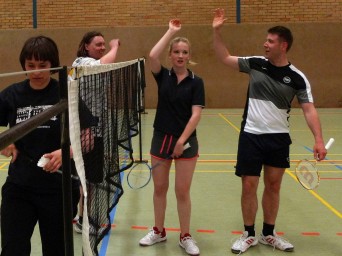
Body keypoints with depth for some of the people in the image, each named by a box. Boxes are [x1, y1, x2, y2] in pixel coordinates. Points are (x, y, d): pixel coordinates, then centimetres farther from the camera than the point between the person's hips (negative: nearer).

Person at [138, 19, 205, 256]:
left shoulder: (196, 82, -4)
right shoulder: (163, 76, 1)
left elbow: (196, 114, -10)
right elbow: (152, 56, -18)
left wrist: (182, 140, -19)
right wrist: (171, 31, -12)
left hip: (186, 141, -2)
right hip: (161, 139, 2)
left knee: (182, 191, 3)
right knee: (159, 188, 11)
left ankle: (185, 237, 18)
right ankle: (159, 231, 28)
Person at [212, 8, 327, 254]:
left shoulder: (297, 78, -6)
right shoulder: (256, 64, -2)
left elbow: (309, 109, -8)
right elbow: (225, 58, 4)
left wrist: (319, 139, -19)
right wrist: (217, 31, -7)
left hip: (279, 138, 0)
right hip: (251, 136, 0)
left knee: (273, 186, 11)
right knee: (249, 186, 3)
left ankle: (269, 234, 28)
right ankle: (249, 235, 19)